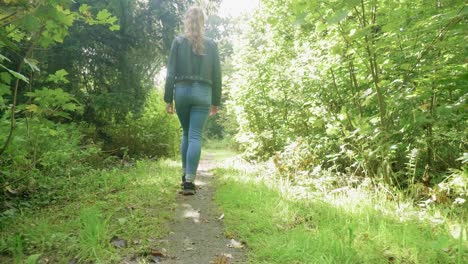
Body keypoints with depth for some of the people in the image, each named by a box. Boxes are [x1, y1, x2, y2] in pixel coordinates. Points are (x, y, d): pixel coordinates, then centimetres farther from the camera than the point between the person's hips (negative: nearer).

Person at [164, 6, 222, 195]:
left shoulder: (178, 41, 5)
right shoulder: (211, 44, 8)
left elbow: (171, 72, 1)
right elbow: (217, 74, 7)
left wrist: (168, 99, 5)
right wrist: (216, 101, 13)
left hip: (182, 91, 1)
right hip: (203, 93, -1)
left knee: (186, 133, 17)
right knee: (195, 136, -3)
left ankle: (185, 175, 21)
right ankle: (189, 181, -8)